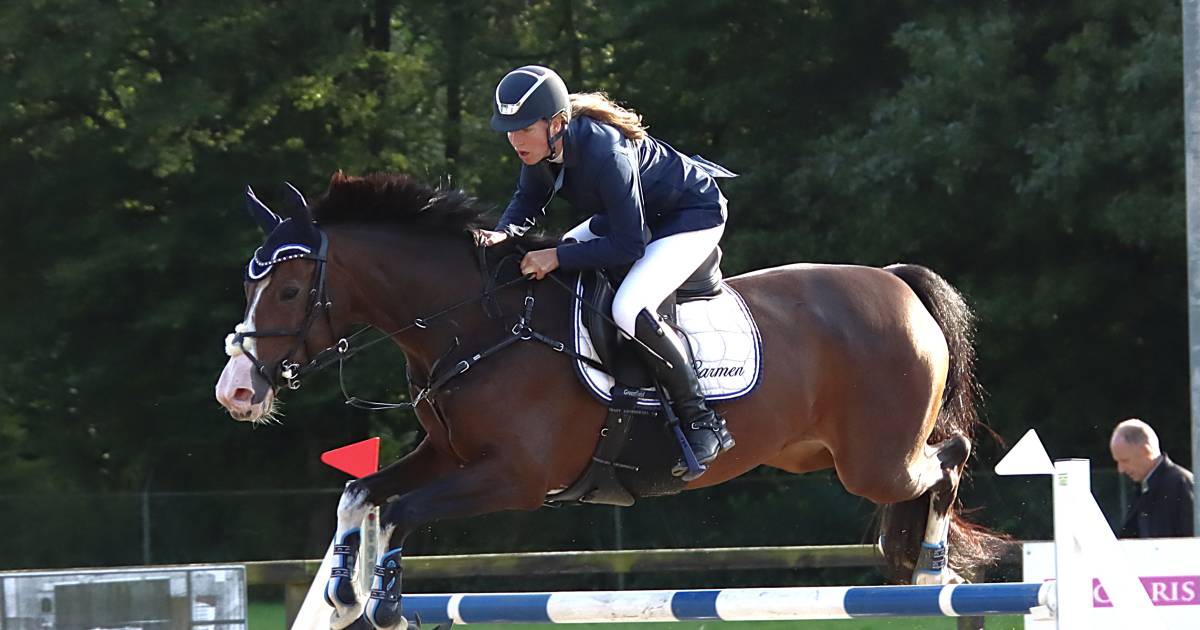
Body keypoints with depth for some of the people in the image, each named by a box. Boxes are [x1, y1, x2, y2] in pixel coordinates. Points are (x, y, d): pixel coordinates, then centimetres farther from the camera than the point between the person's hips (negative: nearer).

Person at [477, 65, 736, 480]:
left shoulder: (605, 152, -38)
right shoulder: (540, 145, -14)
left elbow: (629, 245, -33)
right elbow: (529, 200, 4)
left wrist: (558, 257, -34)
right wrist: (505, 232, -17)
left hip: (694, 217, -10)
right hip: (634, 213, 10)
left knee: (629, 310, -29)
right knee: (544, 274, 8)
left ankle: (703, 424, -18)